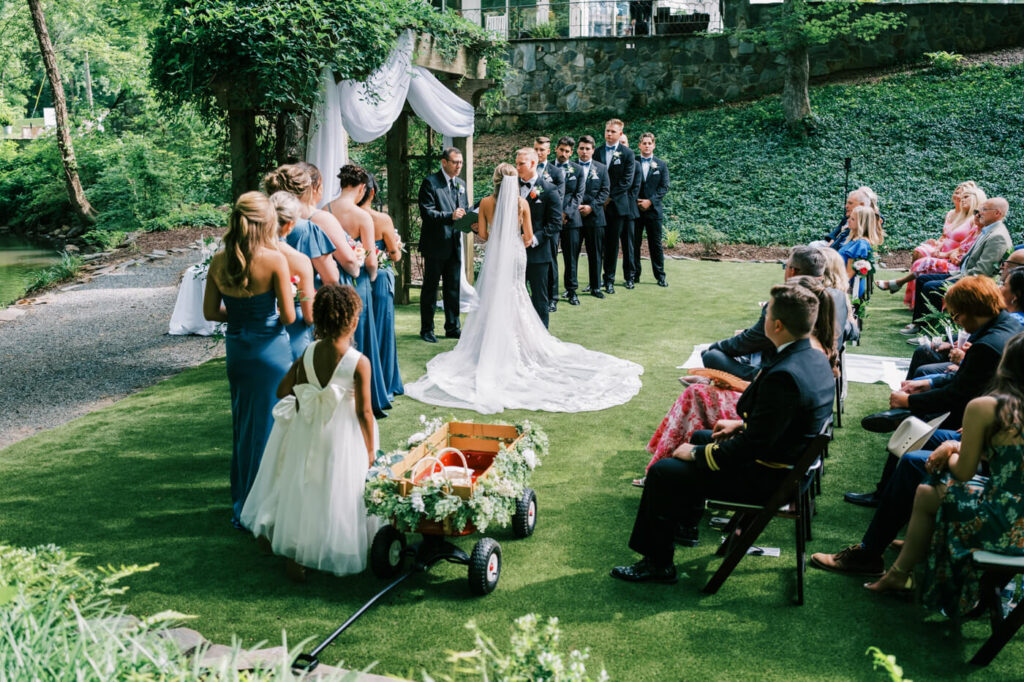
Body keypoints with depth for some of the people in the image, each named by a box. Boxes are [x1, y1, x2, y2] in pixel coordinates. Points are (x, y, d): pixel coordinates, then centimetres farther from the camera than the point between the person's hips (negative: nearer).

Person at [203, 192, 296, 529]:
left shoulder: (219, 261, -2)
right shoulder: (275, 259, -16)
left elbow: (211, 312, 4)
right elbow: (288, 316, -14)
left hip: (236, 347, 5)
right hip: (270, 348, -5)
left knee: (243, 425, 19)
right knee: (269, 426, 7)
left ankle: (241, 501, 32)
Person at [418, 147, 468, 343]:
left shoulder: (461, 183, 14)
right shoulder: (430, 182, -7)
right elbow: (426, 212, -15)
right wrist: (450, 216, -27)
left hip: (454, 244, 6)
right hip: (435, 245, -6)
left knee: (453, 288, 11)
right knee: (430, 288, 3)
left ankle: (452, 328, 19)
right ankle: (427, 329, 11)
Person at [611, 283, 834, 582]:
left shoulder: (782, 376, -32)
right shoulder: (817, 359, -2)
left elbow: (752, 447, -28)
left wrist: (695, 454, -15)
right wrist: (741, 424, 11)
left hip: (767, 479, -10)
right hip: (794, 463, 10)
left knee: (663, 472, -5)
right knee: (700, 437, 28)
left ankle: (657, 563, 10)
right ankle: (685, 524, 41)